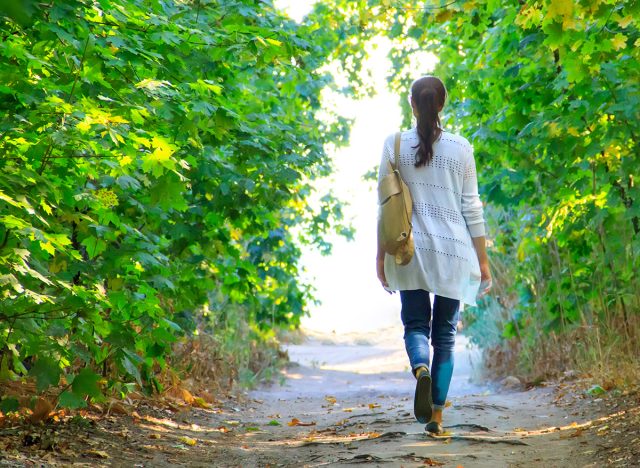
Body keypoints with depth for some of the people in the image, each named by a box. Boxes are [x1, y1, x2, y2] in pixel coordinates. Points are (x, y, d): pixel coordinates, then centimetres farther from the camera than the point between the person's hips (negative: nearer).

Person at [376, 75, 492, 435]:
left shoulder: (395, 145, 0)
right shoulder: (460, 147, 0)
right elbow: (472, 206, 1)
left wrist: (381, 255, 8)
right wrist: (482, 259, 7)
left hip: (410, 249, 0)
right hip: (453, 250, 0)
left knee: (416, 324, 10)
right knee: (445, 334, 8)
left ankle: (421, 370, -23)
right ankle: (437, 416, 5)